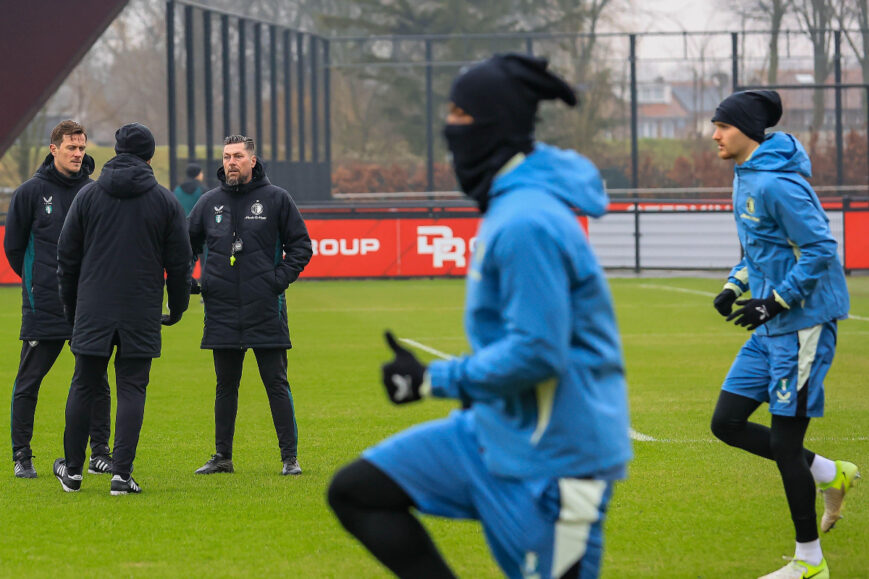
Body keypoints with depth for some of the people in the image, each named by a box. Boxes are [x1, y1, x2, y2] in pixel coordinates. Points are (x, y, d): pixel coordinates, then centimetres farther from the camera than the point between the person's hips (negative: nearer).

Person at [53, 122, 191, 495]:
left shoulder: (88, 196, 4)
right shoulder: (165, 202, 2)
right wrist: (177, 309, 16)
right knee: (131, 390, 1)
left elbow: (67, 255, 7)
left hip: (92, 310, 1)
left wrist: (71, 306, 16)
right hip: (142, 316, -1)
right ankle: (122, 473, -6)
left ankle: (72, 469, 16)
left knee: (83, 387, 10)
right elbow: (179, 262, 4)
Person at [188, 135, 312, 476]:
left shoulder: (276, 199, 1)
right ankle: (222, 457, 16)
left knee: (276, 384, -2)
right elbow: (186, 246, 19)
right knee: (225, 385, 9)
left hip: (265, 308, -3)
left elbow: (301, 246, 5)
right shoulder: (210, 203, 8)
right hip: (222, 312, 3)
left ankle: (290, 457, 1)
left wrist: (280, 278, -7)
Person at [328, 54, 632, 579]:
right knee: (356, 492, 7)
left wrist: (434, 380, -16)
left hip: (552, 458, -10)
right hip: (493, 432, 10)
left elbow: (537, 352, -26)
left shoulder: (526, 223, -22)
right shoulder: (509, 205, 10)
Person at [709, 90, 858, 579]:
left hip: (804, 324, -10)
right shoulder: (745, 178, 11)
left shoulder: (776, 183, -19)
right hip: (773, 327, 10)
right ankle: (831, 475, 21)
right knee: (727, 423, 8)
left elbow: (820, 249, -21)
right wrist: (735, 287, 9)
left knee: (785, 442, -4)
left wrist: (774, 302, -20)